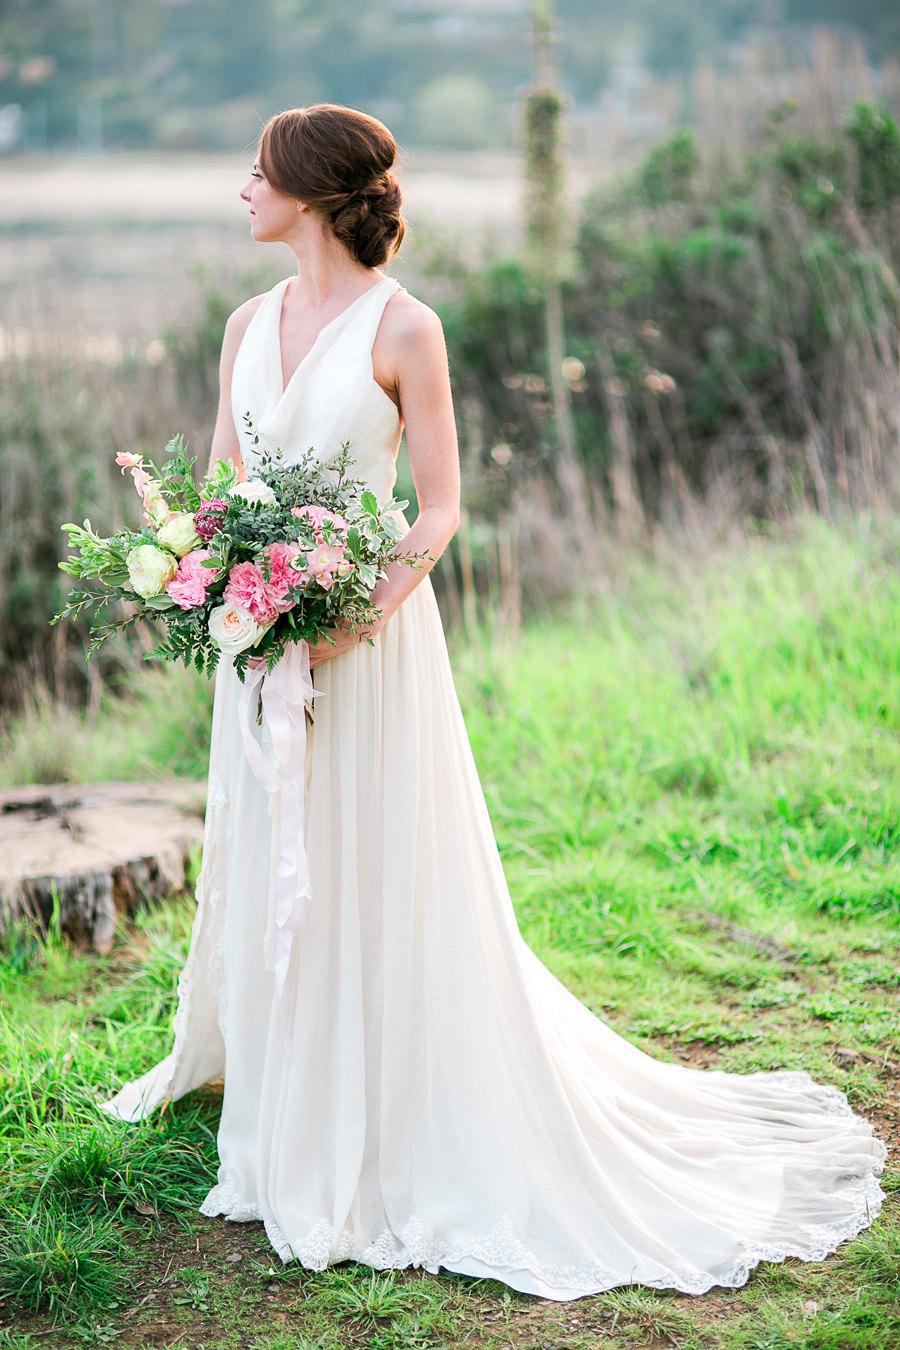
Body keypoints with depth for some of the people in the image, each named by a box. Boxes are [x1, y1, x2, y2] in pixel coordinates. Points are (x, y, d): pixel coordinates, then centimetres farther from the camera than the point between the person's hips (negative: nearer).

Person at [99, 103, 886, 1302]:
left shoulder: (402, 327, -10)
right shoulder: (250, 323, 8)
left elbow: (440, 508, -9)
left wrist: (362, 611, -23)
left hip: (370, 636, -6)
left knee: (379, 879, 0)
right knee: (263, 871, 15)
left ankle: (414, 1139, 15)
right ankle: (287, 1121, 34)